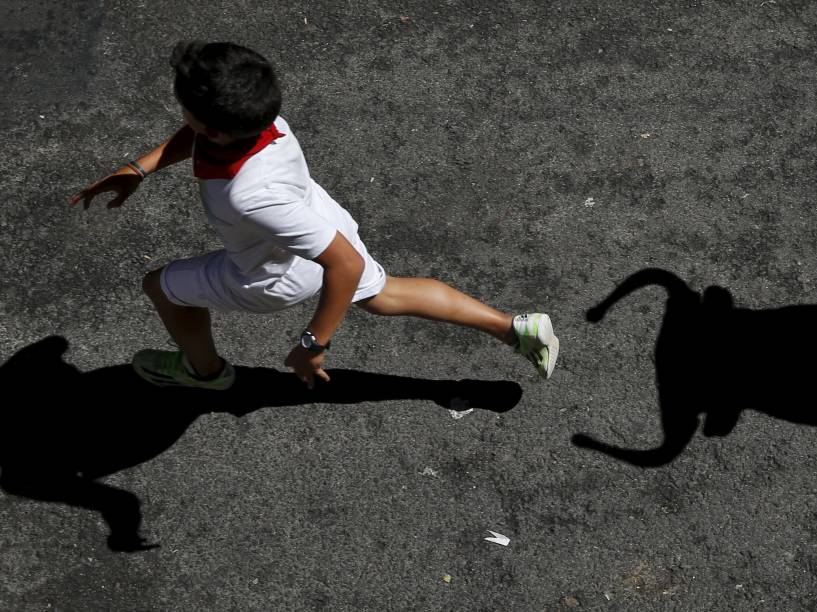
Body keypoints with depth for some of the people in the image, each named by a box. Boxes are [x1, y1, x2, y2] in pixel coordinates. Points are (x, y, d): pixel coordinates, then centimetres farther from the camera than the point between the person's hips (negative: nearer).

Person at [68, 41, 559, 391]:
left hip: (279, 277, -6)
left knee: (163, 287, 16)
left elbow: (346, 263, -43)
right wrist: (137, 170, -4)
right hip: (324, 226, 6)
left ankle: (205, 370, 48)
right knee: (382, 295, 30)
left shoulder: (252, 195, -48)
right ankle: (518, 328, 34)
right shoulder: (248, 112, -26)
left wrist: (315, 344, -34)